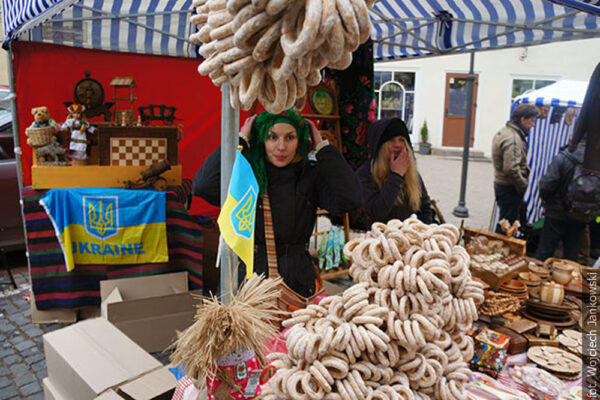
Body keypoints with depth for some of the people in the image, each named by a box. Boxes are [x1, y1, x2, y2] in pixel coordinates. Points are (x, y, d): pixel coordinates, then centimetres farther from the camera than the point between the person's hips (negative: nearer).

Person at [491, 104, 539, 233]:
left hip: (500, 183, 10)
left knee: (504, 222, 18)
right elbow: (511, 169, -28)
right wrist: (523, 186, -16)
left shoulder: (505, 132, 13)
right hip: (509, 188, -10)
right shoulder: (513, 139, -20)